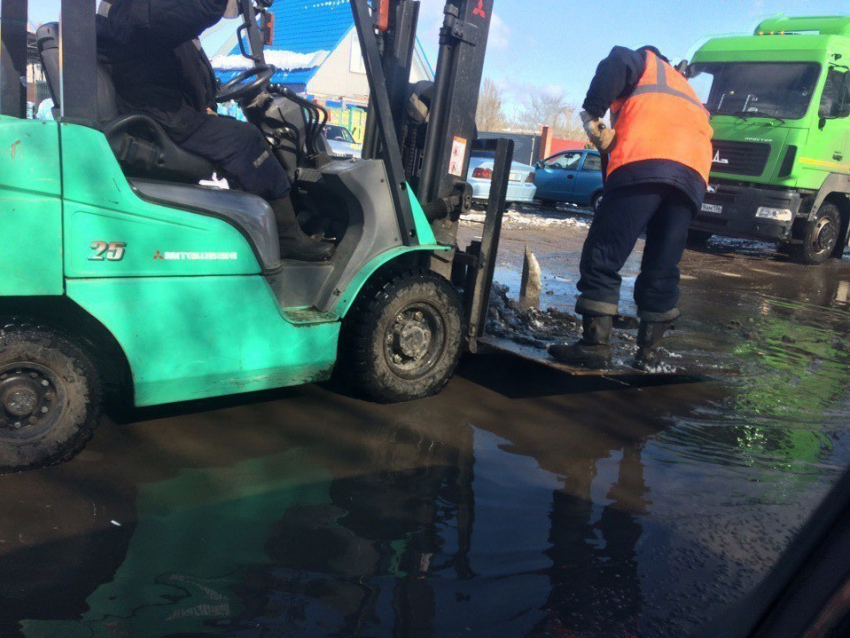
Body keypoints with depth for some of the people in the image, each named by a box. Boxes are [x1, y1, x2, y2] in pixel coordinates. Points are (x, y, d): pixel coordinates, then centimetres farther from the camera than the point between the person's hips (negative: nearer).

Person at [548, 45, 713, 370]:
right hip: (693, 178, 7)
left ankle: (595, 344, -11)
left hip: (642, 164, -6)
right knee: (662, 270, 10)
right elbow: (703, 130, 27)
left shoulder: (645, 62, 24)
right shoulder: (686, 91, 42)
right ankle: (649, 350, 9)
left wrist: (592, 114, 0)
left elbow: (616, 64, 1)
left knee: (601, 258, -6)